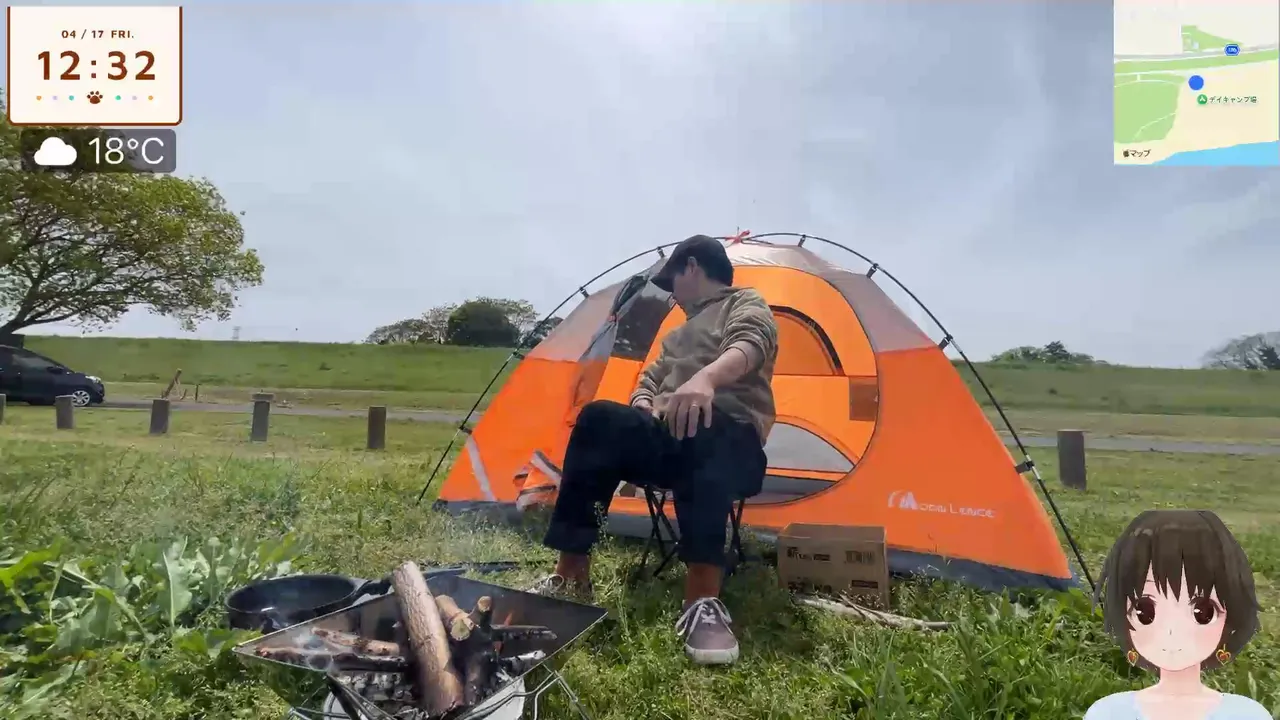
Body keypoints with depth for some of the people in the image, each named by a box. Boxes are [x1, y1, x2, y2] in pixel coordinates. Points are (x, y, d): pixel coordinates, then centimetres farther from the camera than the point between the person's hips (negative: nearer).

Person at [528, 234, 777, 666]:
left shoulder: (746, 305, 7)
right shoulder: (680, 333, 31)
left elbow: (748, 345, -17)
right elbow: (649, 381, 27)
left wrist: (705, 378, -40)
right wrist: (645, 415, 1)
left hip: (729, 445, -6)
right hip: (672, 442, 6)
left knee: (698, 425, -41)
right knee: (600, 419, -22)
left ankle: (703, 600, -43)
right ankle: (570, 577, -23)